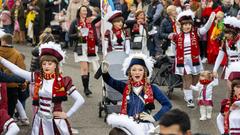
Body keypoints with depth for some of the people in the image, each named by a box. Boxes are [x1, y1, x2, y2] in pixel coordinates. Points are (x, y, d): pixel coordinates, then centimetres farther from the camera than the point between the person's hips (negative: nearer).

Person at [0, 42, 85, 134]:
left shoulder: (63, 81, -12)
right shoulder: (38, 78, -1)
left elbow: (80, 100, -13)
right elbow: (16, 70, -6)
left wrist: (67, 115, -11)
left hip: (56, 121, -3)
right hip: (40, 120, 3)